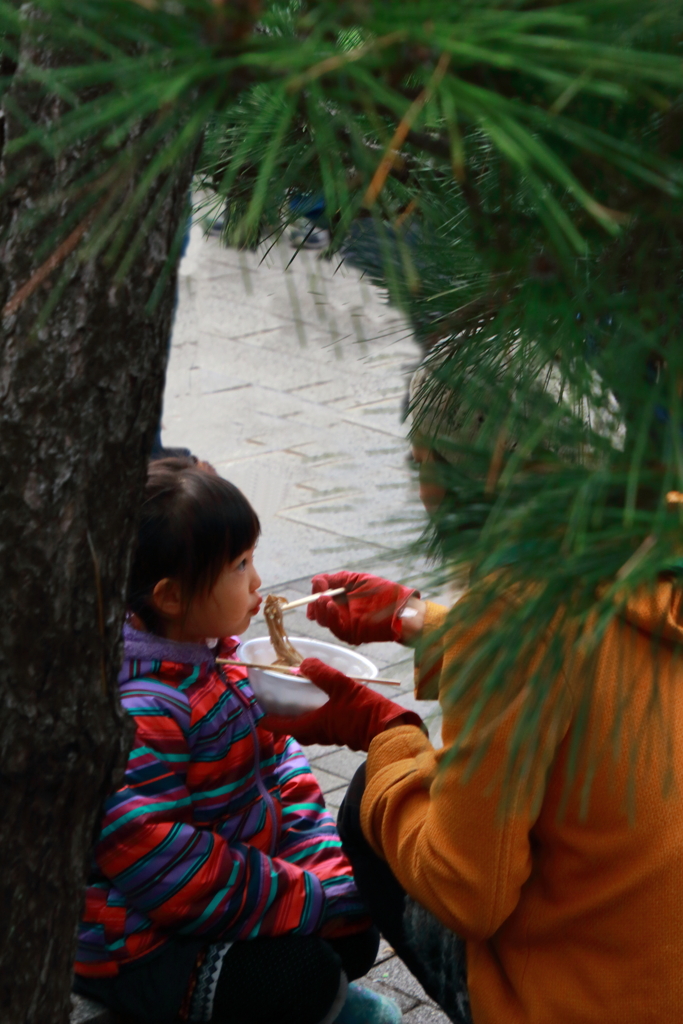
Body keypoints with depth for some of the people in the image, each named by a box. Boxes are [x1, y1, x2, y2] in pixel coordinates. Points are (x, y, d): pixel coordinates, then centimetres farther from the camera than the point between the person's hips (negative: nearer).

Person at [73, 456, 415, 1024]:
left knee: (354, 936, 2)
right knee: (306, 974, -22)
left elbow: (274, 754, 10)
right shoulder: (136, 710, -30)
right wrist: (308, 898, -27)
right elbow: (157, 862, -32)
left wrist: (327, 866, -4)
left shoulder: (209, 656, 2)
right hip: (135, 950, -9)